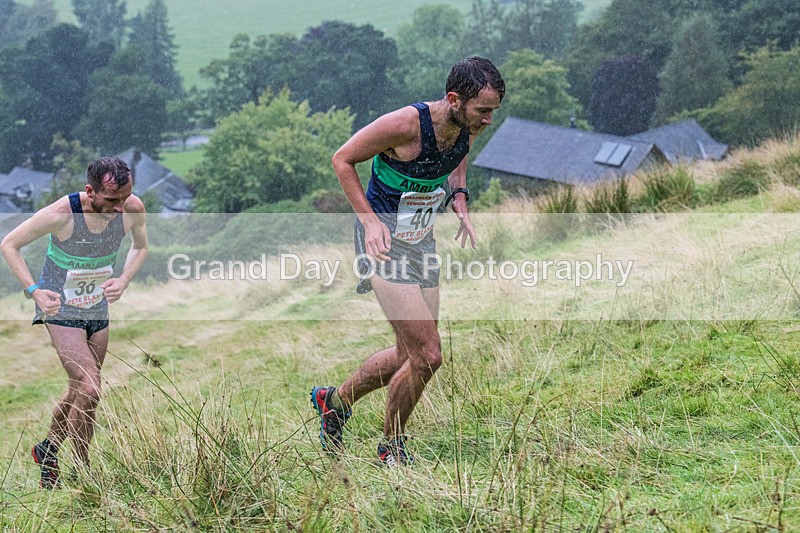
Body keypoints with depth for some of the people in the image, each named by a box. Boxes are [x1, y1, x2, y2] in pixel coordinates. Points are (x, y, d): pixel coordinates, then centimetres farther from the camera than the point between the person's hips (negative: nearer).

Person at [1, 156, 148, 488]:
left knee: (79, 393, 16)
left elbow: (140, 246, 7)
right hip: (61, 310, -5)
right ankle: (82, 473, 2)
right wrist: (33, 291, -24)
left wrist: (124, 280, -11)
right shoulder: (60, 214, -28)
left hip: (98, 309, 5)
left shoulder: (133, 209, -16)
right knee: (89, 391, -16)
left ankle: (47, 449, 41)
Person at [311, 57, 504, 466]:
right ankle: (391, 449, 10)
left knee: (410, 356, 13)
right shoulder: (405, 124, -26)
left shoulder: (468, 127, -5)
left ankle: (335, 401, 36)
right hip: (383, 242, -8)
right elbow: (342, 160, -13)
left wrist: (460, 203, 2)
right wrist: (369, 219, -21)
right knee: (427, 357, -13)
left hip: (421, 241, 8)